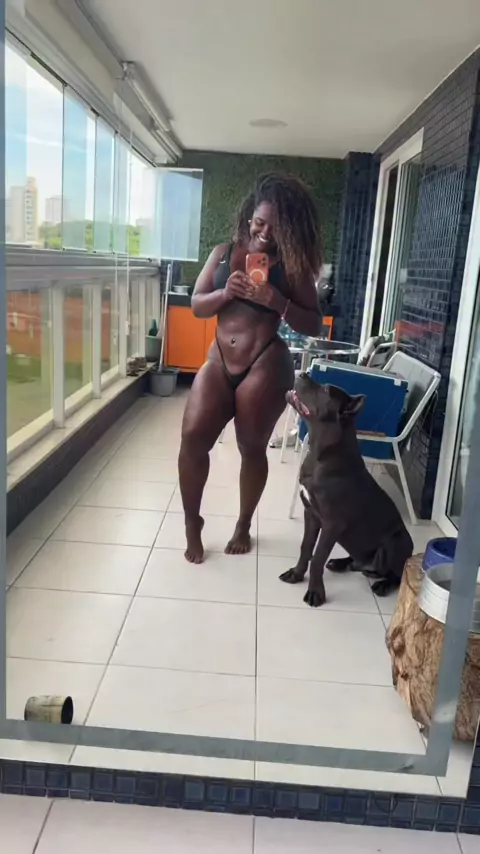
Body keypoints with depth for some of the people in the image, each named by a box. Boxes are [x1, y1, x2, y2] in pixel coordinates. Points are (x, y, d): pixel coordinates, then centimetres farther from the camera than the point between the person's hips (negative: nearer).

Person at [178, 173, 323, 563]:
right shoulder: (224, 252, 8)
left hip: (265, 366, -3)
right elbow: (196, 305, 6)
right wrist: (226, 292, -14)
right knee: (193, 437, -9)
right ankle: (192, 522, 12)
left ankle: (243, 526, 27)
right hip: (219, 362, 3)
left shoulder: (292, 265, -2)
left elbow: (314, 325, -3)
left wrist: (277, 302, -20)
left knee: (252, 447, 4)